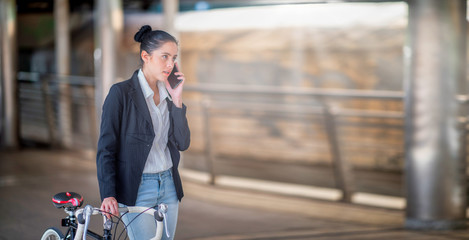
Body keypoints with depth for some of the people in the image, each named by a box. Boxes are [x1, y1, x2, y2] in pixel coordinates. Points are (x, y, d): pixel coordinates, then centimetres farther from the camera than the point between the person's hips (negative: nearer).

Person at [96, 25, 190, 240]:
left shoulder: (168, 94, 7)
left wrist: (177, 100, -8)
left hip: (168, 186, 6)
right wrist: (108, 195, -20)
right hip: (136, 190, -6)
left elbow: (182, 143, 0)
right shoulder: (121, 93, -11)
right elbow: (106, 148, -12)